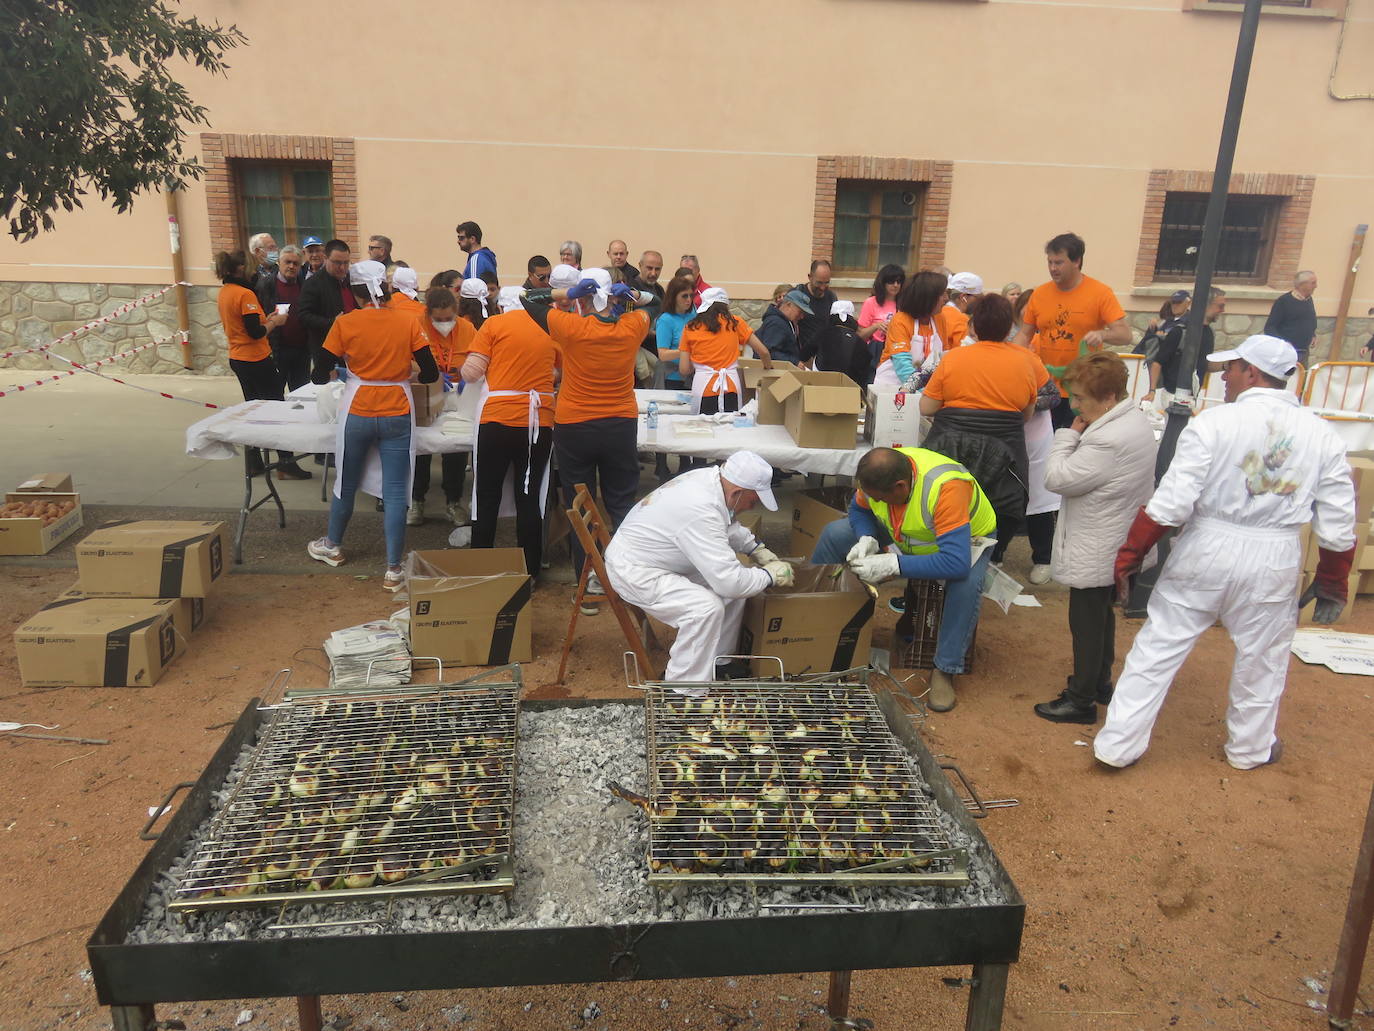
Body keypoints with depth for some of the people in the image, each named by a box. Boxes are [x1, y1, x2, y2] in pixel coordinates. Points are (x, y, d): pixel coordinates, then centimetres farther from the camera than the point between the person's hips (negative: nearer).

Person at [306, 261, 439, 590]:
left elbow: (320, 375, -1)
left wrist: (333, 371, 23)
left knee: (347, 484, 19)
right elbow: (430, 374, -2)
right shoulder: (409, 321, -3)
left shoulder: (345, 324, -4)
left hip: (358, 414, 1)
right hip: (397, 415, 0)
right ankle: (393, 571, 4)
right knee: (395, 492, 1)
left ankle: (332, 547, 41)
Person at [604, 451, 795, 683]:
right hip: (633, 571, -10)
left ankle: (718, 661, 18)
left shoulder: (711, 476, -6)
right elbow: (729, 581, -31)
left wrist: (757, 549, 8)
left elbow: (729, 526, 18)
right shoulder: (701, 512, -34)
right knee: (707, 607, -27)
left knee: (736, 584, 4)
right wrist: (771, 575, -16)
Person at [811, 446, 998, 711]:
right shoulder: (878, 472, -25)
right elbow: (859, 510, -3)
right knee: (834, 534, -9)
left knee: (966, 582, -39)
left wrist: (892, 565, -49)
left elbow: (957, 562, -48)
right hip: (904, 536, 6)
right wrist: (866, 540, -24)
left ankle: (945, 670, -20)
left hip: (967, 539, -5)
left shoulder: (946, 488, -42)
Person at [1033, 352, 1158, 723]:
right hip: (1118, 547, 10)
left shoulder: (1109, 439, -29)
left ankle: (1081, 700, 15)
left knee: (1086, 623, 3)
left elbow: (1058, 478, -21)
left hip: (1095, 553, -10)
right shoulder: (1136, 421, 5)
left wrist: (1069, 435, -14)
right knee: (1101, 616, 23)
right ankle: (1100, 681, 39)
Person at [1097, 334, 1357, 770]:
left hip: (1204, 550, -2)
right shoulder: (1322, 435, -1)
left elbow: (1171, 502, -17)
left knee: (1158, 648, 7)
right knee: (1261, 659, 21)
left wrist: (1130, 554, -8)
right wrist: (1331, 583, 16)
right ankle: (1251, 747, 41)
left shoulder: (1213, 422, -12)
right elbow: (1338, 526, 3)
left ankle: (1118, 745, 14)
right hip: (1274, 562, 3)